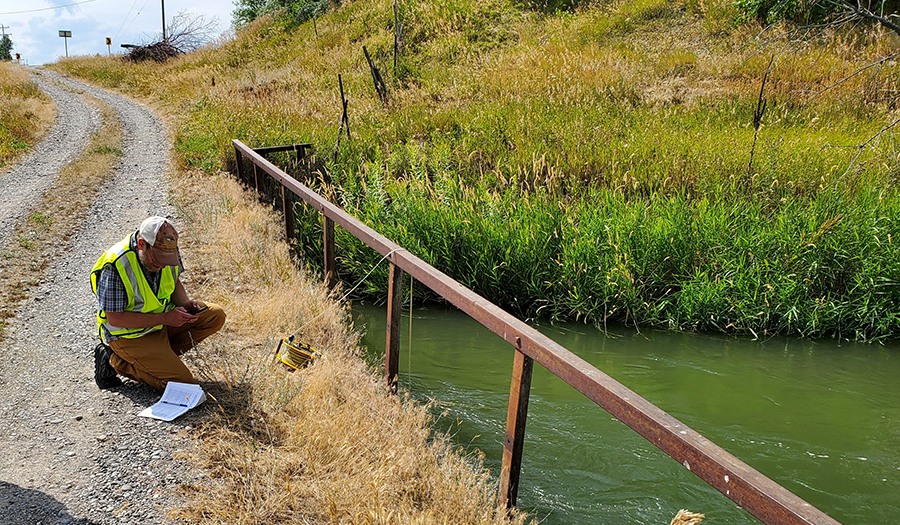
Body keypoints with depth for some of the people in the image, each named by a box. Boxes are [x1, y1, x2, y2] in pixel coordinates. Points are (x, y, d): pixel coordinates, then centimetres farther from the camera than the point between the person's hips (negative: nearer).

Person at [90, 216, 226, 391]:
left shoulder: (168, 250, -8)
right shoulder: (115, 267, -28)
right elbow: (115, 318, -24)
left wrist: (185, 303, -11)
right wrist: (165, 318, -27)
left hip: (161, 321, 7)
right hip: (129, 334, -7)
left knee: (215, 315, -7)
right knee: (181, 382, -16)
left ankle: (160, 354, -4)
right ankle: (114, 361, 0)